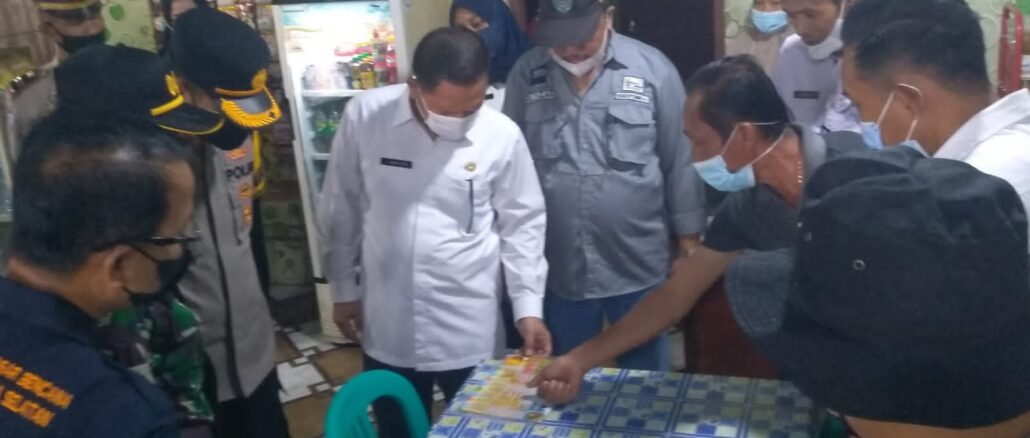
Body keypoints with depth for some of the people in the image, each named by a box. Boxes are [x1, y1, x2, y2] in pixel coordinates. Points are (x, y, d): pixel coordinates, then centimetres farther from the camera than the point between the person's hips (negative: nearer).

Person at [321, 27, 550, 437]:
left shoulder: (503, 135, -12)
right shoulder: (364, 116, -11)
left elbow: (522, 225, -2)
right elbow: (341, 209, 1)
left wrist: (528, 307, -7)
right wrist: (343, 287, 6)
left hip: (469, 330, -1)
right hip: (388, 325, 1)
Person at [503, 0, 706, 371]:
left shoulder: (652, 69, -8)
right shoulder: (526, 73, -3)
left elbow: (680, 160, -3)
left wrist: (688, 237, 0)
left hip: (638, 265, -1)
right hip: (560, 267, 2)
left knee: (645, 374, 17)